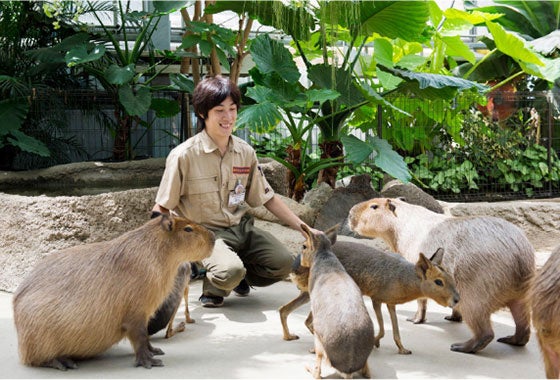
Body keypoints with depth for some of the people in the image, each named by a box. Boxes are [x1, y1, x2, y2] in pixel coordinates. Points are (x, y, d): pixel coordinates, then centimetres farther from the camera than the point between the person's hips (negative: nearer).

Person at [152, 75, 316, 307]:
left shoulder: (245, 153, 2)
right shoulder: (183, 156, -13)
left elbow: (267, 198, 12)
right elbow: (162, 208, -7)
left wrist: (304, 229, 6)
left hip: (242, 228, 6)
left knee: (283, 263, -15)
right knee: (230, 271, -34)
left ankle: (241, 277, 15)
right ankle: (213, 287, 4)